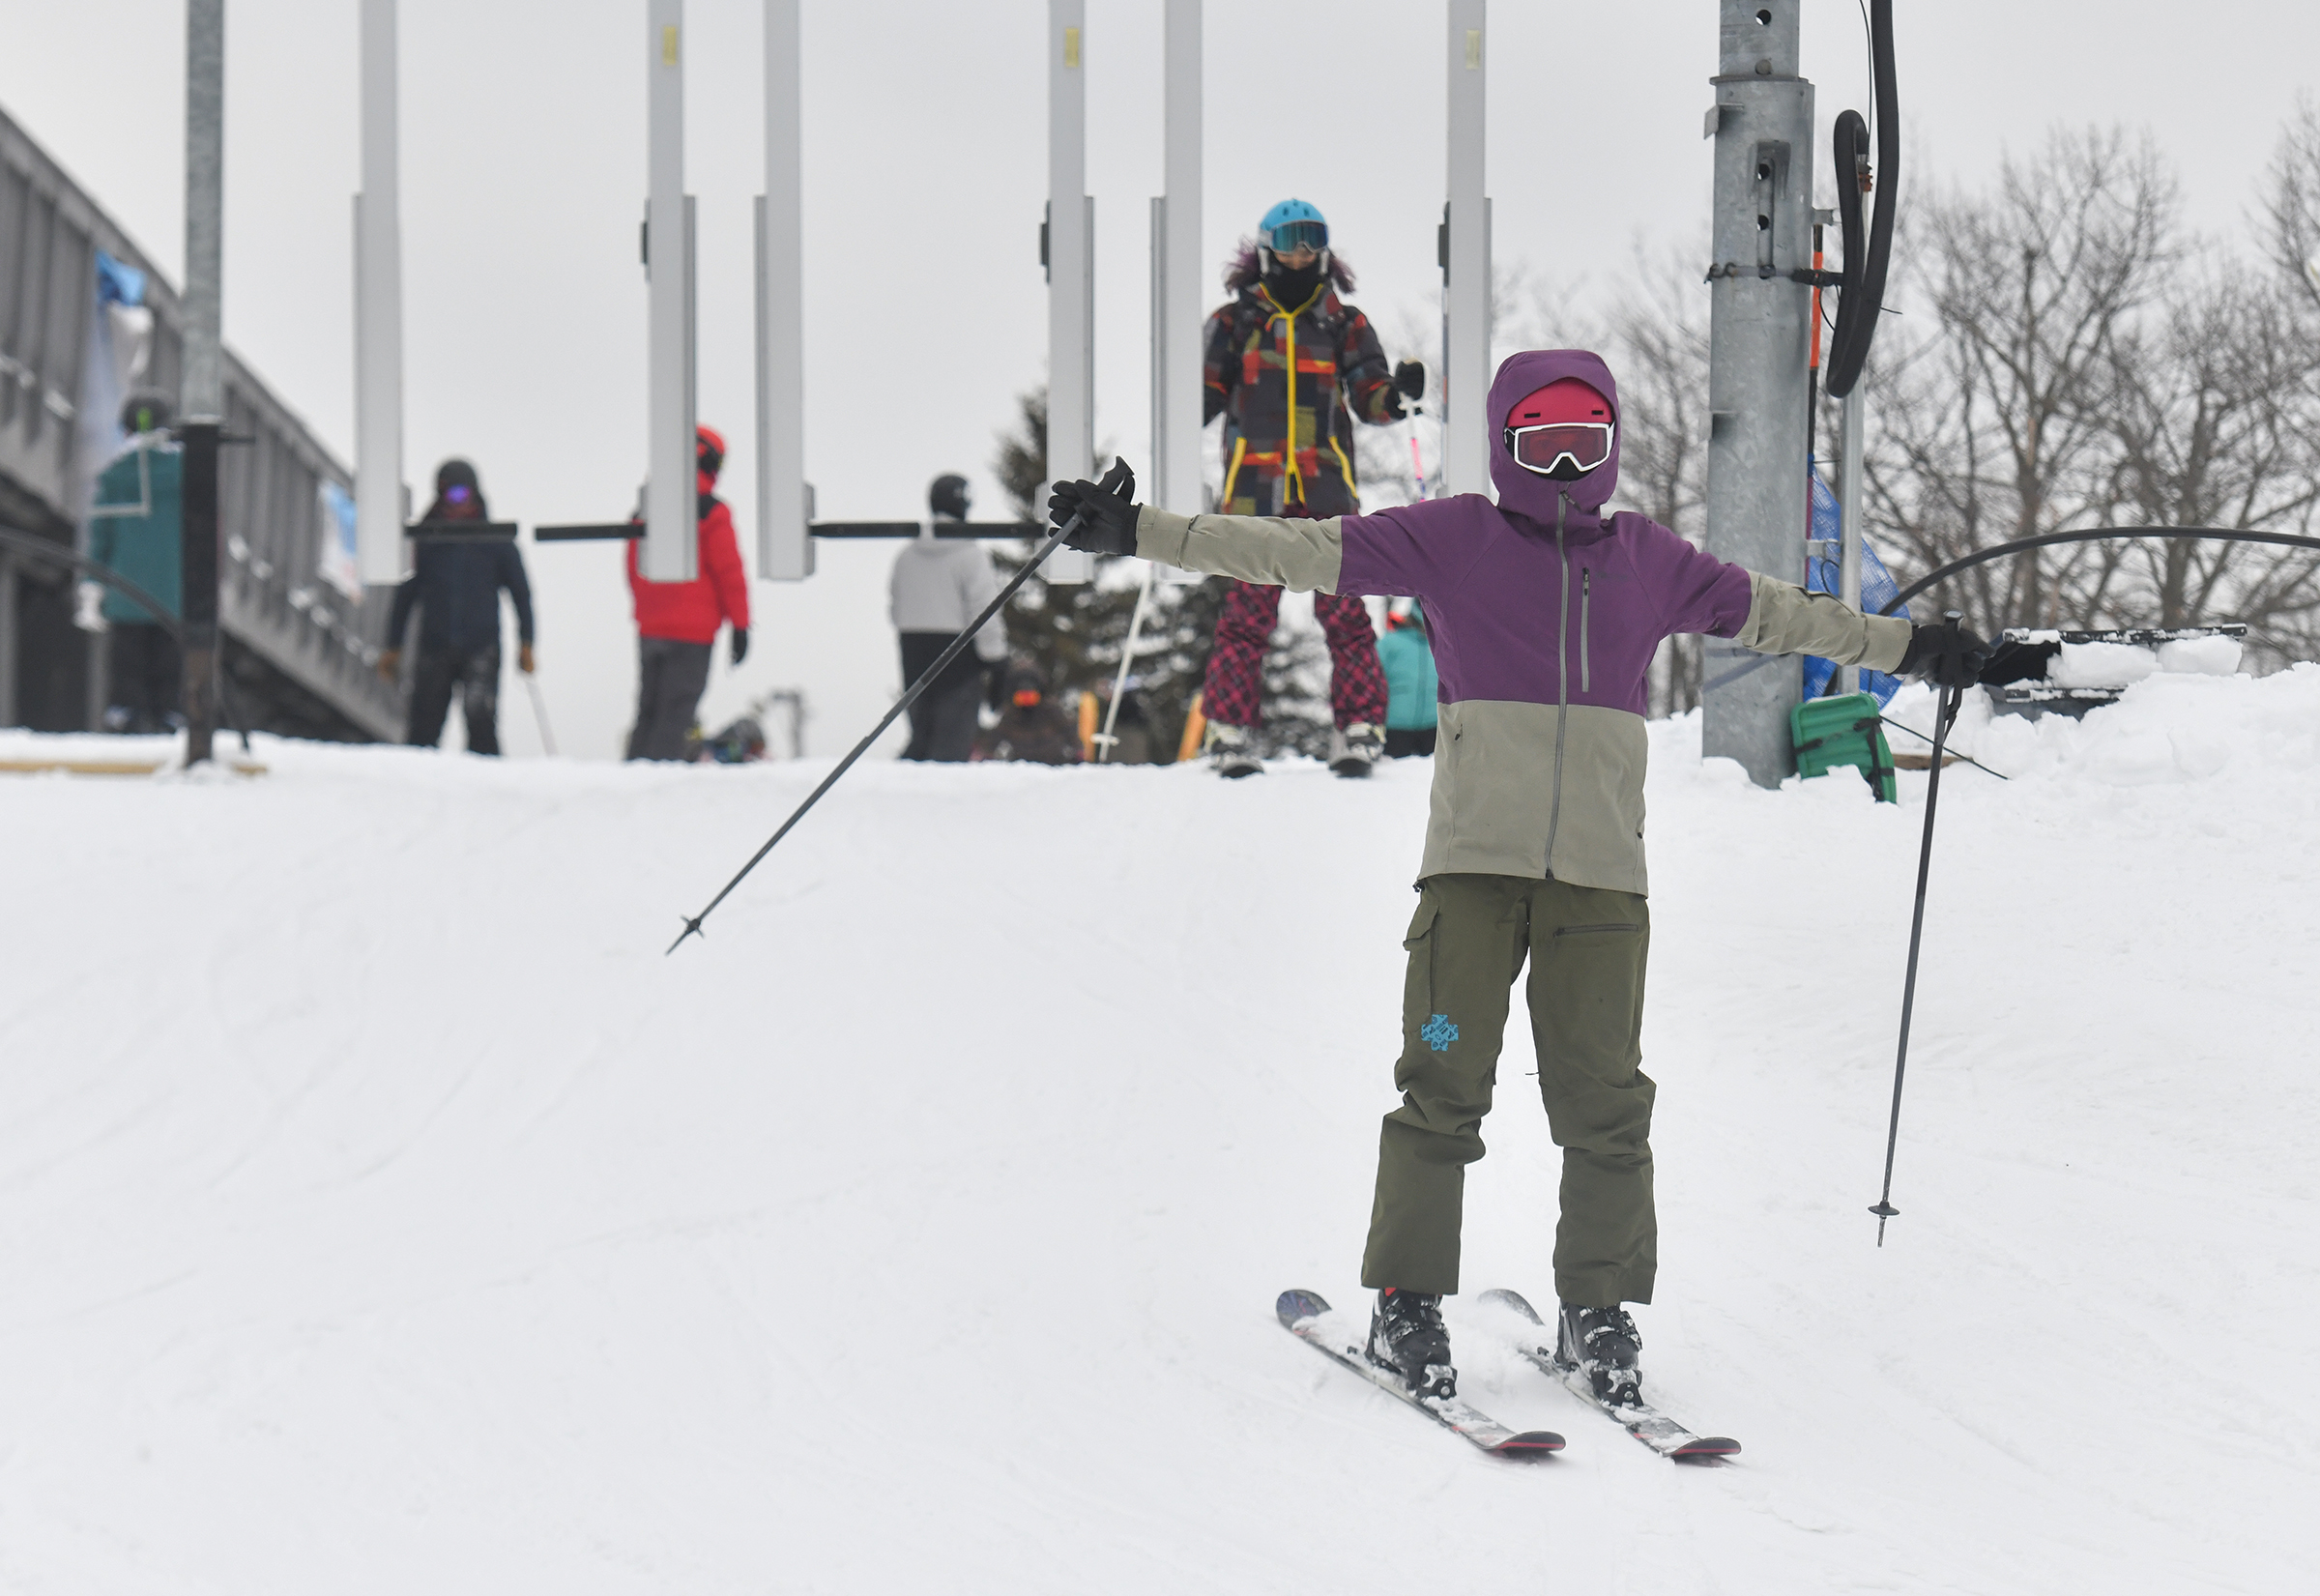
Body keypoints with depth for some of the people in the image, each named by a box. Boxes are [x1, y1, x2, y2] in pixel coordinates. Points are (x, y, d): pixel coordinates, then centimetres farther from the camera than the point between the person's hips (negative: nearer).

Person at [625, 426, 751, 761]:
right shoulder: (711, 512, -7)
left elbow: (632, 570, 16)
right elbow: (729, 572, -9)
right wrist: (740, 625, -5)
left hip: (649, 629, 5)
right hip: (692, 632, -5)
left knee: (647, 713, 13)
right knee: (674, 718, -7)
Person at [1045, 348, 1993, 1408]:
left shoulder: (1649, 560, 15)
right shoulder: (1452, 540, 5)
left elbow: (1771, 613, 27)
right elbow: (1297, 551, 2)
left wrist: (1915, 648, 30)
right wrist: (1138, 533, -5)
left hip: (1602, 871, 2)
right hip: (1475, 858, -2)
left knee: (1603, 1099, -1)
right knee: (1445, 1085, -5)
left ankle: (1599, 1310, 13)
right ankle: (1406, 1302, 8)